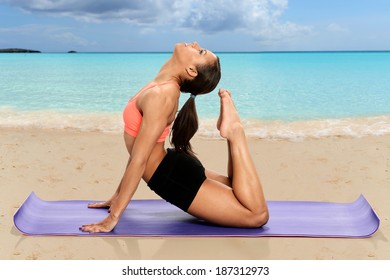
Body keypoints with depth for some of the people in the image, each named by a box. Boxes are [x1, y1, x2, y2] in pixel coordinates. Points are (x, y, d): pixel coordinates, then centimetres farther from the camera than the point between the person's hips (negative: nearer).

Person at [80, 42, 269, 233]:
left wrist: (113, 217, -21)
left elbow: (139, 160, -26)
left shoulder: (160, 95, -25)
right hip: (174, 169, 9)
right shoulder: (165, 86, 4)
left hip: (176, 178, -9)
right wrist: (118, 195, 16)